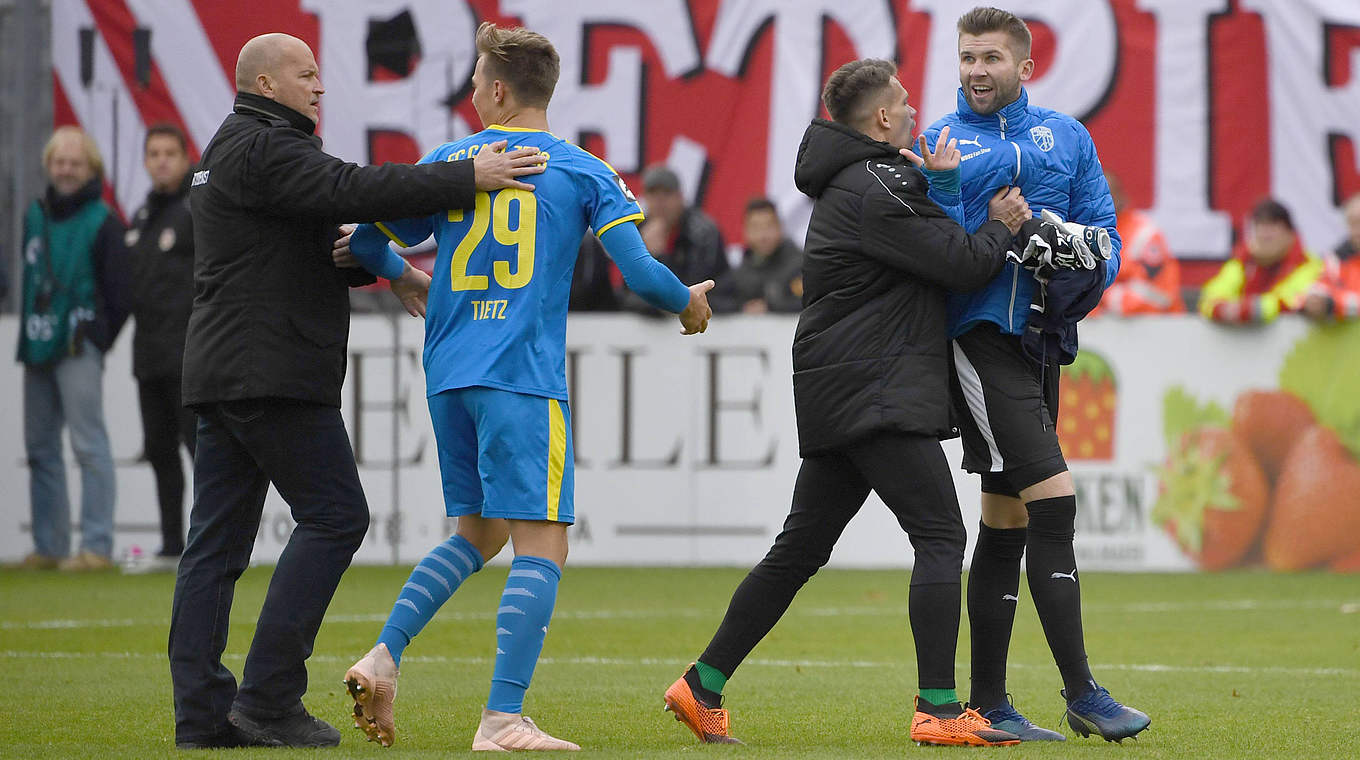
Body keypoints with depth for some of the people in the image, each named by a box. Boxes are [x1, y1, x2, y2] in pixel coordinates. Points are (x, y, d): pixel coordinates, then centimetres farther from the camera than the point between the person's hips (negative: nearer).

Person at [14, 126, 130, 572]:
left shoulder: (102, 222, -4)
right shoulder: (34, 216, 13)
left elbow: (119, 295, -4)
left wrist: (95, 340, -5)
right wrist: (27, 336, 10)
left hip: (78, 351, -7)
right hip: (38, 350, 7)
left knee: (89, 444, -10)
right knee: (40, 448, 9)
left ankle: (97, 547, -12)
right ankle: (49, 547, 15)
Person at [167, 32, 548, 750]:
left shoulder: (235, 149, 23)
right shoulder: (262, 149, -11)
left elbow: (310, 240, 29)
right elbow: (353, 190, -24)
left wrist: (382, 270, 22)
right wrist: (468, 178, -26)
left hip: (220, 370, 11)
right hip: (272, 376, -11)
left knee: (216, 540, 6)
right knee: (333, 515, -7)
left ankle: (200, 712, 4)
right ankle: (268, 697, -10)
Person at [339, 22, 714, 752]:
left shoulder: (447, 163, 9)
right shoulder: (583, 172, 2)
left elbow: (368, 243, 13)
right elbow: (639, 271, -5)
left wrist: (403, 277, 35)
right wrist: (688, 302, 15)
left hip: (448, 375, 5)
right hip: (522, 377, -5)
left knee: (477, 533, 21)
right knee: (541, 547, -5)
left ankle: (383, 657, 5)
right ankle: (502, 719, -15)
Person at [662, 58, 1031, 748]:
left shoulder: (856, 180, 19)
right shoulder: (872, 191, -14)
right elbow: (959, 264, -15)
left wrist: (927, 178, 8)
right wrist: (1000, 227, 3)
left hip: (841, 398, 10)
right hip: (876, 393, -10)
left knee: (800, 548, 13)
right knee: (940, 534, -11)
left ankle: (703, 686, 15)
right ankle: (938, 711, -16)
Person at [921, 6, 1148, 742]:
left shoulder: (1066, 137, 14)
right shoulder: (938, 144, 3)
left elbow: (1102, 228, 11)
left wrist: (1085, 270, -11)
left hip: (1041, 339, 5)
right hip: (980, 333, -5)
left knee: (1007, 518, 10)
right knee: (1053, 500, -15)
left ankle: (988, 702, 15)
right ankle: (1081, 692, -13)